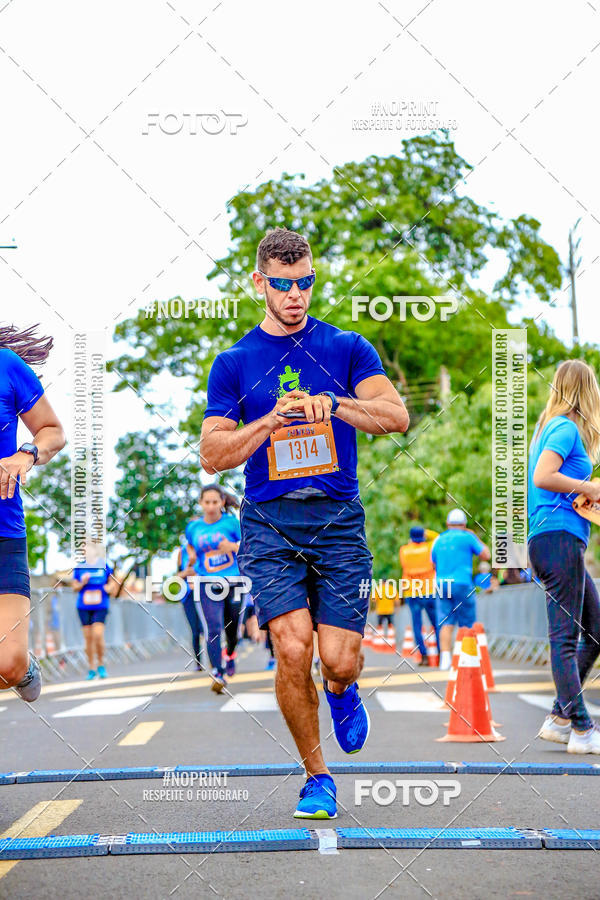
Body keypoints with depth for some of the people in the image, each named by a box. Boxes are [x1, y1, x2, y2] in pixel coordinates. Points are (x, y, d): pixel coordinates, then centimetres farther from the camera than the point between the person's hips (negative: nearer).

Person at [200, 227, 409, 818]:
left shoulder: (347, 348, 8)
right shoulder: (233, 363, 8)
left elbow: (396, 416, -5)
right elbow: (212, 455, 2)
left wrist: (335, 404, -22)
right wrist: (270, 421, -14)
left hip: (338, 521, 0)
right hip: (268, 523, 0)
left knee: (339, 659, -6)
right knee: (292, 649, -16)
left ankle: (341, 692, 34)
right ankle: (316, 776, 5)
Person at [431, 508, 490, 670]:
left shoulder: (439, 540, 13)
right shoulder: (467, 537, 0)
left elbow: (433, 564, 21)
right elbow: (486, 555, 8)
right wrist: (476, 538, 20)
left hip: (441, 584, 4)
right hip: (462, 583, -4)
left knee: (446, 623, 0)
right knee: (467, 624, 4)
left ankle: (445, 658, -14)